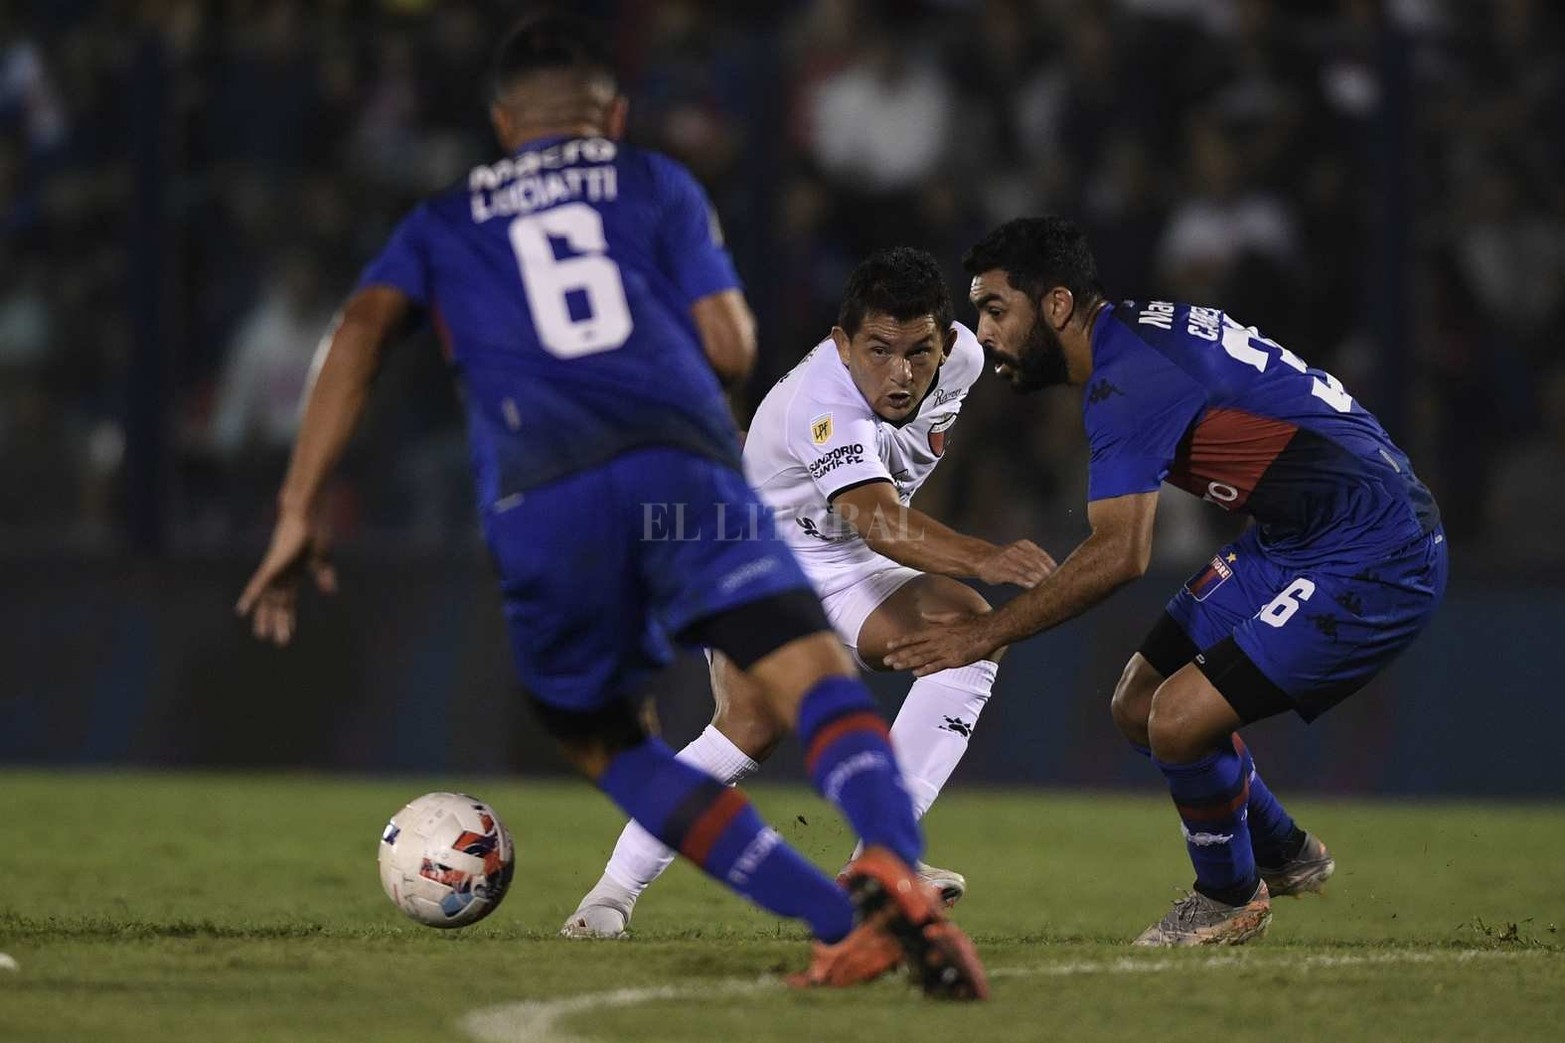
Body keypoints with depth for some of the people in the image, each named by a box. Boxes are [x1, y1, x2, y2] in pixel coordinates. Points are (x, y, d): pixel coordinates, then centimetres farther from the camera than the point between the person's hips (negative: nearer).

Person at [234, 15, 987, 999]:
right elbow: (732, 350, 17)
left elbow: (361, 331, 12)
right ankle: (893, 869, -48)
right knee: (812, 672, -14)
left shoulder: (443, 223, 30)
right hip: (680, 465, -1)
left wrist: (299, 513, 8)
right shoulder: (657, 184, 27)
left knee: (604, 742, 17)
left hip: (540, 501, 1)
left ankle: (842, 925, -2)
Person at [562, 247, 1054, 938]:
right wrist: (982, 559, -66)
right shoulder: (823, 407, -36)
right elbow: (875, 520, -52)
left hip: (848, 570, 6)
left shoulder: (960, 356, -13)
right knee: (754, 722, -29)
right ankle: (613, 895, -15)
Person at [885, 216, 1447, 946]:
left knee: (1179, 721, -19)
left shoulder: (1128, 379, -21)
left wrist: (986, 634, -21)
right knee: (1139, 707, 9)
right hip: (1288, 543, 10)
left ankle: (1231, 898, 8)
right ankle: (1285, 857, 30)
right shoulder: (1140, 334, 9)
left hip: (1373, 560, -10)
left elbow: (1119, 556, -28)